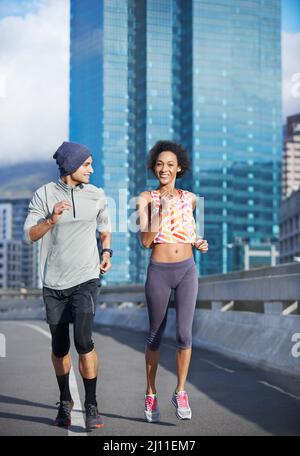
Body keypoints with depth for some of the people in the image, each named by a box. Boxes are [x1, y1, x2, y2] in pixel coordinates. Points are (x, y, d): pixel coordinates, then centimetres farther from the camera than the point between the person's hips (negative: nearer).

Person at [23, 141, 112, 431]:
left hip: (86, 279, 0)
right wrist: (51, 220, -21)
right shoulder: (44, 195, -2)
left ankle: (91, 405, -6)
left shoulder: (96, 196, 4)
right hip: (54, 282, 1)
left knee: (83, 338, -17)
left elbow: (104, 228, 22)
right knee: (59, 347, 9)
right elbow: (29, 235, -5)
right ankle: (65, 401, 29)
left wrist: (106, 252, 5)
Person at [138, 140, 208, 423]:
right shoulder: (146, 199, -3)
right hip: (159, 272, -2)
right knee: (155, 335, 9)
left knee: (184, 334, -8)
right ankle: (151, 394, 25)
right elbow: (145, 241, -11)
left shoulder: (189, 198, 8)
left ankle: (180, 393, 9)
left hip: (187, 270, 2)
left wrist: (199, 243, 4)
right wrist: (162, 209, -19)